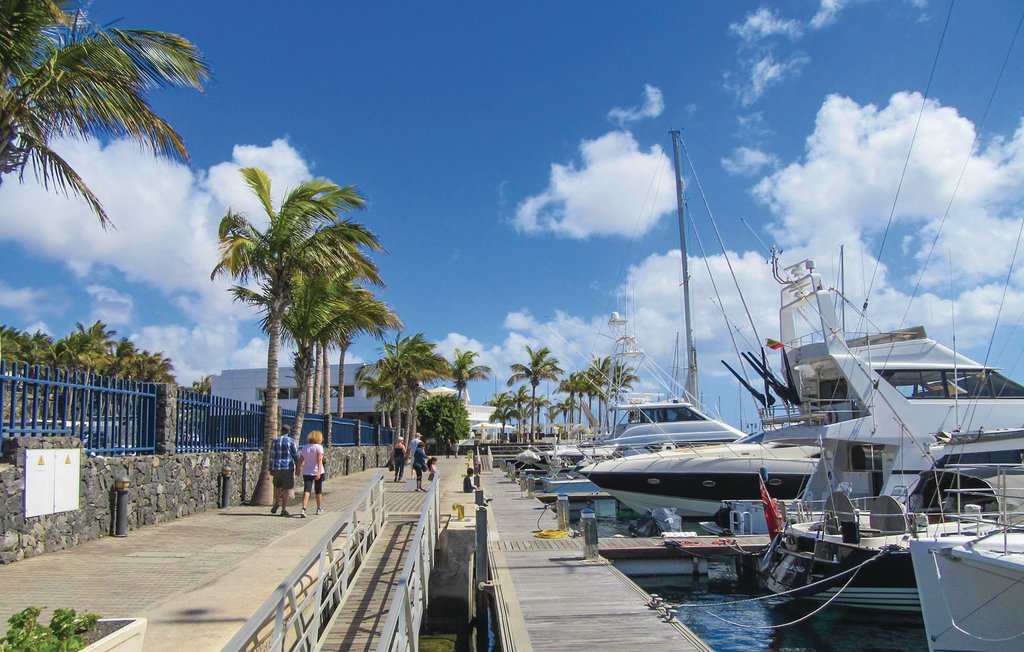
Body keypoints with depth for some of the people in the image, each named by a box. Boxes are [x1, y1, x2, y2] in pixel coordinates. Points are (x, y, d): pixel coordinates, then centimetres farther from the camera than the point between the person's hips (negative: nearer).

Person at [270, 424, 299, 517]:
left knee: (277, 486, 22)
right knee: (286, 488, 3)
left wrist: (271, 469, 11)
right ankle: (284, 509, 4)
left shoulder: (275, 440, 6)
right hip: (288, 467, -3)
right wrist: (297, 468, 2)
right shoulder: (291, 441, -4)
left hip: (276, 467, 3)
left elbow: (272, 456, 7)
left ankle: (277, 501, 0)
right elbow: (296, 455, -5)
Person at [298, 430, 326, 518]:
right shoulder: (319, 447, -8)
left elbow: (300, 460, 11)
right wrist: (319, 472, -27)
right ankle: (319, 509, 28)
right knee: (318, 491, 14)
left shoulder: (304, 447, 6)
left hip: (306, 472, 3)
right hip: (317, 472, -3)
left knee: (306, 490, -5)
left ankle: (303, 509, -24)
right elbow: (319, 460, -20)